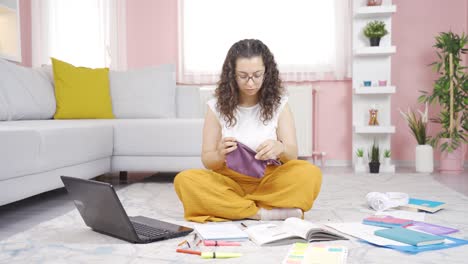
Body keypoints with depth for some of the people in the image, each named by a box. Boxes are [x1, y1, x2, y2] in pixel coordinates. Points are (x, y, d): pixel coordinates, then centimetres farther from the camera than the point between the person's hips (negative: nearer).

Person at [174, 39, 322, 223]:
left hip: (270, 182, 0)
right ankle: (263, 213, -26)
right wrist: (220, 154, -27)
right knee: (185, 180, -28)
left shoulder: (279, 103, -1)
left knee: (309, 173, -28)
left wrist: (280, 148, -30)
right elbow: (207, 159, -2)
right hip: (229, 183, 1)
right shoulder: (217, 106, -2)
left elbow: (292, 154, -5)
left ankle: (230, 207, -24)